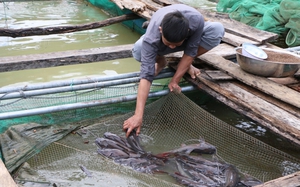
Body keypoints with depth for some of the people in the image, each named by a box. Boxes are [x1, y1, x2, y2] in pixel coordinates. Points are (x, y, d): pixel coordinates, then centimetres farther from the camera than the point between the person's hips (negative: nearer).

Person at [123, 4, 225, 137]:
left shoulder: (197, 21, -41)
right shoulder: (151, 38, -43)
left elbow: (190, 51, -28)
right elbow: (146, 75, -48)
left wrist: (175, 80, -33)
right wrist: (138, 115, -55)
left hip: (190, 40, 1)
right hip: (158, 45, -1)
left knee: (217, 29, -30)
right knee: (138, 50, -35)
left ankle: (186, 64, -5)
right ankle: (161, 61, 2)